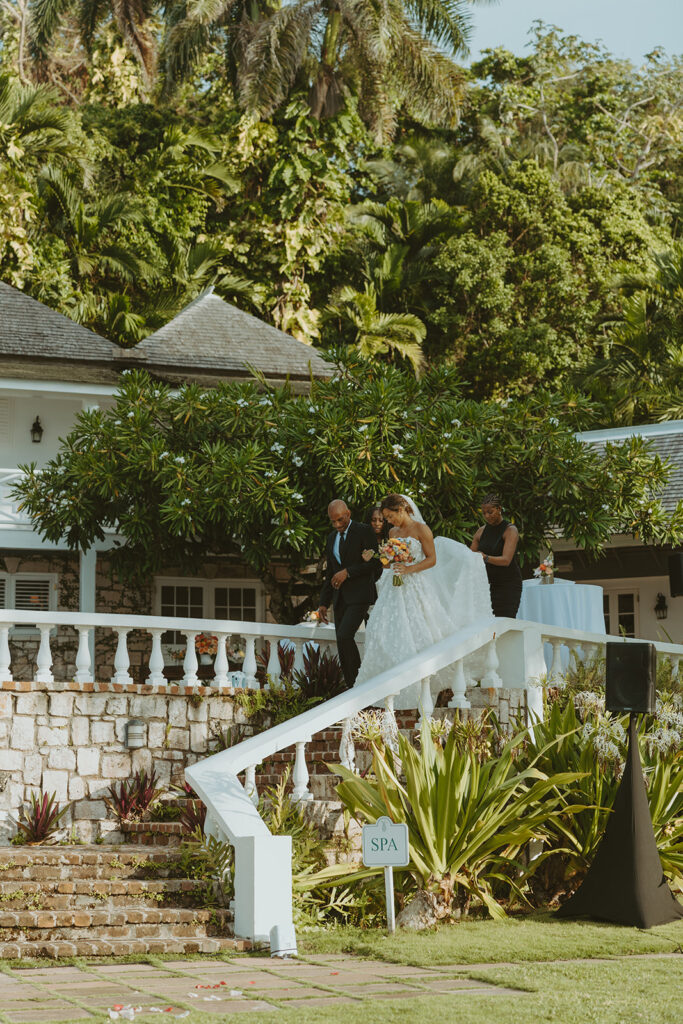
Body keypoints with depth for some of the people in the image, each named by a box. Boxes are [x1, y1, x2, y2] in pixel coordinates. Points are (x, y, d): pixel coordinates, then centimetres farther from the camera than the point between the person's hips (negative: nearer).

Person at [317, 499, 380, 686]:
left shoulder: (364, 531, -3)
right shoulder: (332, 538, 17)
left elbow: (375, 563, -10)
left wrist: (348, 572, -15)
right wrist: (324, 603, 16)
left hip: (359, 595, -7)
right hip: (340, 598, 7)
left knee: (344, 636, -22)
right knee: (342, 645, 3)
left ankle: (359, 682, -12)